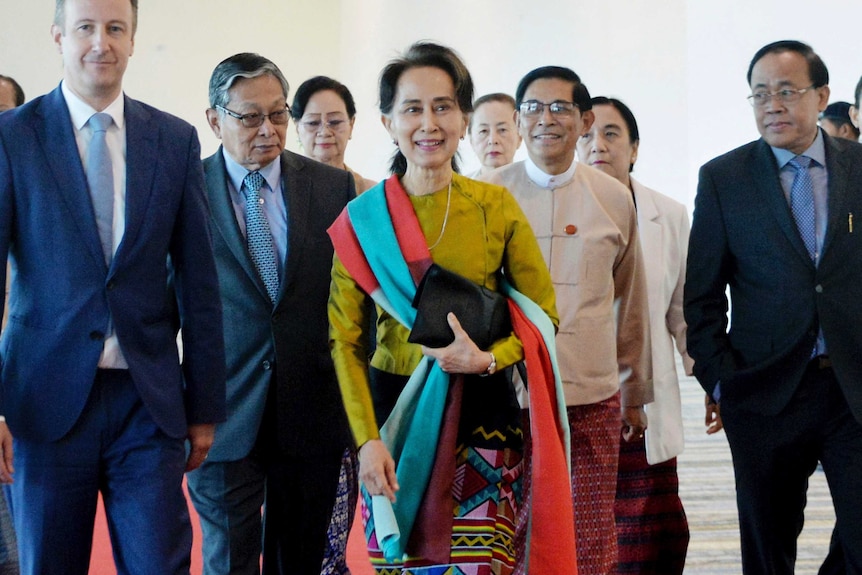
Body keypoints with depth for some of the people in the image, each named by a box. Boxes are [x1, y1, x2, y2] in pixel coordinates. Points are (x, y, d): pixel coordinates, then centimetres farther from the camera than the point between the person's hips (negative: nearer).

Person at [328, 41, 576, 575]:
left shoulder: (497, 207, 0)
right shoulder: (363, 219, -1)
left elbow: (542, 315, 4)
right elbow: (346, 339, -1)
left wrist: (488, 358, -14)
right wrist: (367, 439, -12)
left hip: (482, 412, 0)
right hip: (395, 410, 0)